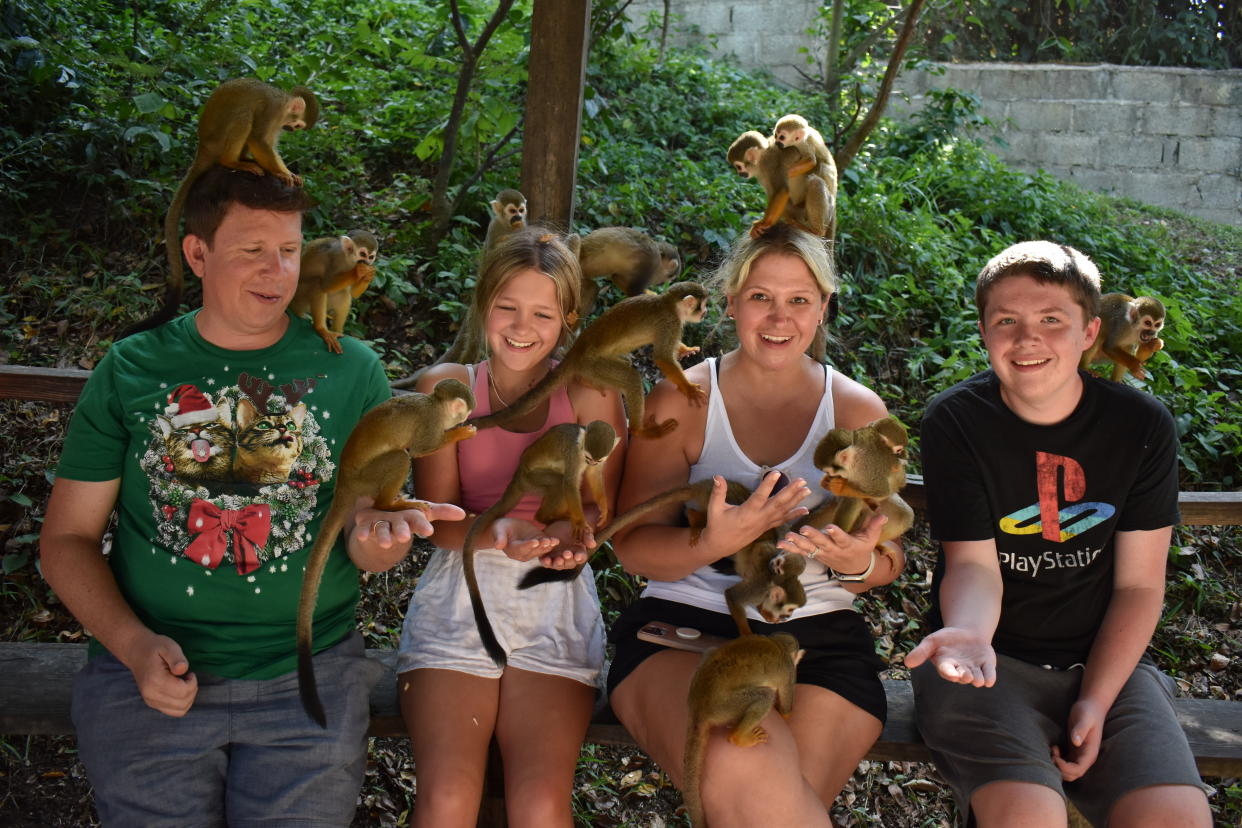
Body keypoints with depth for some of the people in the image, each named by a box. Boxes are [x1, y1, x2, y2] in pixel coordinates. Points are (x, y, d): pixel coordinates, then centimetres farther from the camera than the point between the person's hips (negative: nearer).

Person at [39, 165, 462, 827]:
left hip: (309, 674, 0)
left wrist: (377, 532, -20)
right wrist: (135, 644, -11)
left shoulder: (350, 370, 5)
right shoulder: (130, 371, 5)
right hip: (150, 673, 0)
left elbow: (371, 547, 5)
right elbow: (68, 539, 6)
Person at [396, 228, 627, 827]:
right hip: (459, 599, 0)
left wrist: (567, 537, -25)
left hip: (555, 605, 0)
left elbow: (598, 508, 0)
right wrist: (498, 533, -24)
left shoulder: (590, 391, 2)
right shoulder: (446, 386, 3)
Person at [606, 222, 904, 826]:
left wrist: (858, 563, -14)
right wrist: (713, 543, -24)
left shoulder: (859, 412, 9)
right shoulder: (680, 401, 3)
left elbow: (889, 560, 11)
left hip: (819, 638, 2)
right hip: (684, 623, -1)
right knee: (743, 770, -33)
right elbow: (634, 547, -2)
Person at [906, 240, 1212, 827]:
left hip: (1103, 662, 3)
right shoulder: (955, 422, -8)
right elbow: (974, 563, -11)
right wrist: (968, 632, -35)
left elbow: (1138, 585, 0)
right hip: (992, 657, -2)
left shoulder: (1141, 426, -2)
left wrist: (1096, 701, -11)